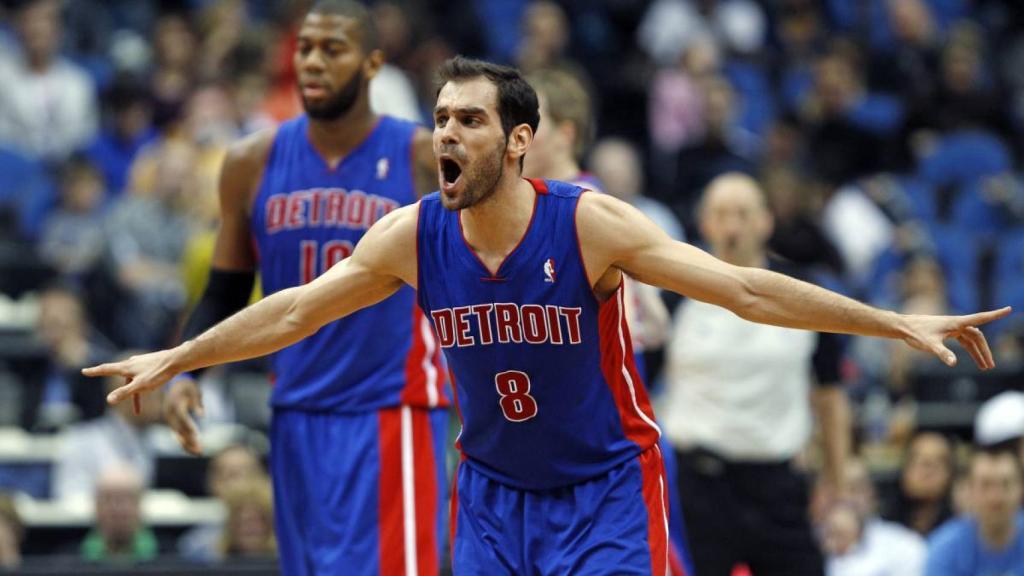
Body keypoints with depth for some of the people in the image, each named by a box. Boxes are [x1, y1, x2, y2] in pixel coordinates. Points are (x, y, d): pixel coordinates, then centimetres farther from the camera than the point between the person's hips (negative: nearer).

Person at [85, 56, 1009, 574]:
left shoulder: (589, 224, -20)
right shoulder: (411, 237, -9)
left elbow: (744, 289, -20)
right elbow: (292, 312, 5)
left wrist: (899, 324, -24)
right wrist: (173, 360, 10)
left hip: (606, 484, -4)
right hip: (492, 489, 4)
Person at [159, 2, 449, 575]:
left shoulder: (424, 159, -7)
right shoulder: (255, 163, 4)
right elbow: (225, 294, 12)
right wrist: (184, 372, -3)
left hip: (393, 413, -4)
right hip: (299, 414, 4)